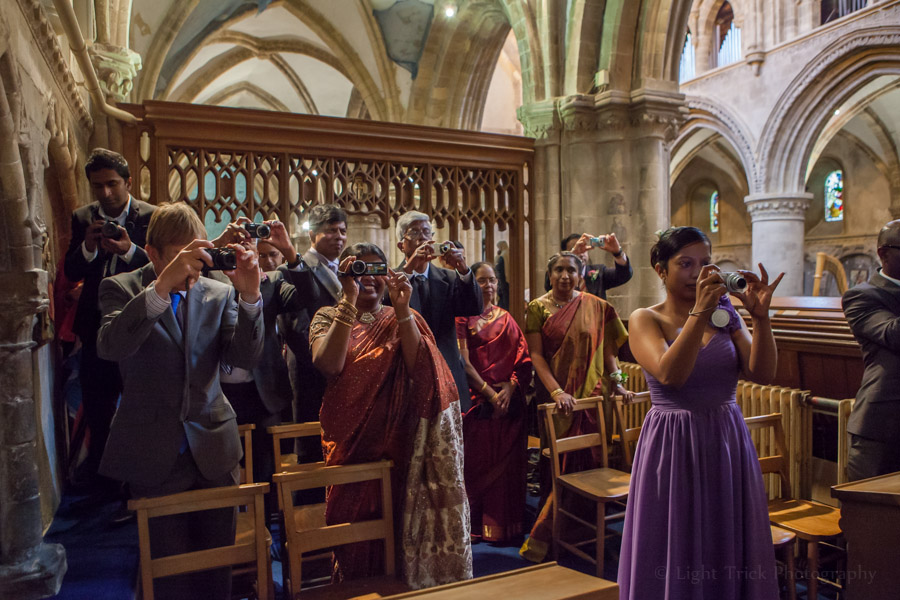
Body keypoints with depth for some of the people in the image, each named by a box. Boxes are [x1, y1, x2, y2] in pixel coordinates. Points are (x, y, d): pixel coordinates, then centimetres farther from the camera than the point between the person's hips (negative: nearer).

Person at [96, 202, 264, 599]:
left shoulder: (218, 293, 3)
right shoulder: (120, 289, -4)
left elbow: (246, 358, -8)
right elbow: (110, 347, -24)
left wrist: (249, 296, -23)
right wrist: (162, 286, -36)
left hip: (213, 454, 2)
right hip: (153, 458, -2)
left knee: (218, 567, 15)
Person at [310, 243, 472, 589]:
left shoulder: (403, 319, 5)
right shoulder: (328, 317, 3)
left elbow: (418, 369, -13)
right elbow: (328, 364, -18)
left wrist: (402, 309, -21)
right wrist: (349, 300, -21)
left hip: (399, 438, 1)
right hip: (351, 440, 0)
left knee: (401, 519, 1)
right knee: (355, 521, 5)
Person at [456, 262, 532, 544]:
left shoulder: (506, 319, 12)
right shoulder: (463, 318, 0)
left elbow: (523, 359, 6)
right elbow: (464, 362, -8)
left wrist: (509, 389, -9)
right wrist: (490, 393, -12)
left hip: (509, 401, 4)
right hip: (478, 400, -3)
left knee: (508, 463, 6)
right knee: (477, 462, 1)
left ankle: (506, 525, 17)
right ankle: (477, 525, 14)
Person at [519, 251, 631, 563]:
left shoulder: (596, 307, 6)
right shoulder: (538, 308, 0)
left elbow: (607, 350, 8)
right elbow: (536, 354, -6)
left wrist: (617, 383, -2)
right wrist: (556, 391, -17)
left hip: (591, 394, 2)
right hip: (556, 395, -2)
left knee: (587, 460, 3)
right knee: (560, 463, 2)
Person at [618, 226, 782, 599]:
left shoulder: (725, 313, 5)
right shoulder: (645, 320, -5)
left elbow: (762, 373, -6)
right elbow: (669, 374, -22)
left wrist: (760, 316, -17)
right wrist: (699, 313, -26)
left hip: (727, 442, 4)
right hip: (672, 445, -3)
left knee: (729, 550, 15)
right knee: (675, 557, 9)